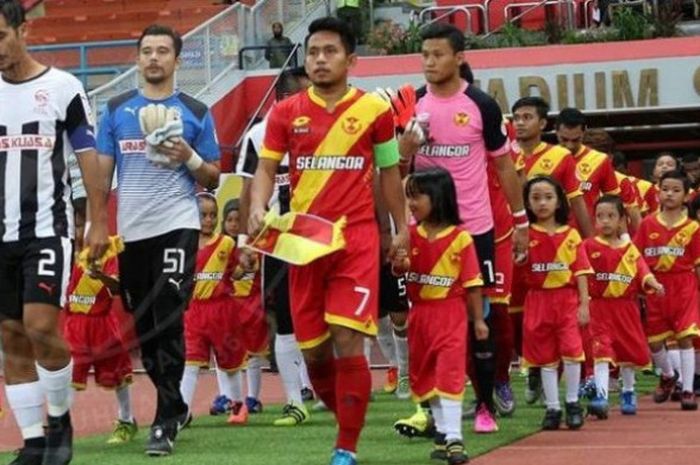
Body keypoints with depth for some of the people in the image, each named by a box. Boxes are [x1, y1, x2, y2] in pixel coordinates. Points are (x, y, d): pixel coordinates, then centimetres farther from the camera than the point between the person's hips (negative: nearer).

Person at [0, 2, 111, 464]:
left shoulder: (63, 88, -3)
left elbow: (89, 159, -1)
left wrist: (98, 223, -6)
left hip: (48, 228, -5)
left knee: (41, 326, -15)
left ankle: (60, 419, 6)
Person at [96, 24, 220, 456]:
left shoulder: (195, 112, 4)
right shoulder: (117, 109, 10)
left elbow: (213, 178, 7)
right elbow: (102, 172, 11)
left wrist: (189, 158, -12)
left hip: (176, 226, -4)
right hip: (130, 231, 4)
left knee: (168, 323, -12)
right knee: (144, 327, 10)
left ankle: (165, 422, -11)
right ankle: (175, 405, 27)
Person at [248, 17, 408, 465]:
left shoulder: (375, 109, 2)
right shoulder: (286, 113, 5)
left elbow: (389, 171, 12)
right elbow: (267, 169, 6)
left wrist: (402, 228, 9)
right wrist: (259, 208, -14)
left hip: (357, 237, -3)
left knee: (347, 342, -12)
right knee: (313, 349, 6)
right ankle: (349, 422, 29)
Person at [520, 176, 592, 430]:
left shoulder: (570, 235, 3)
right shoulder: (526, 234, 3)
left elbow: (581, 271, 2)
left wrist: (584, 304, -4)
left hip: (567, 298, -1)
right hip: (538, 300, 1)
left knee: (571, 350, -11)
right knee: (545, 356, 5)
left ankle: (573, 402, 5)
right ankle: (552, 407, 13)